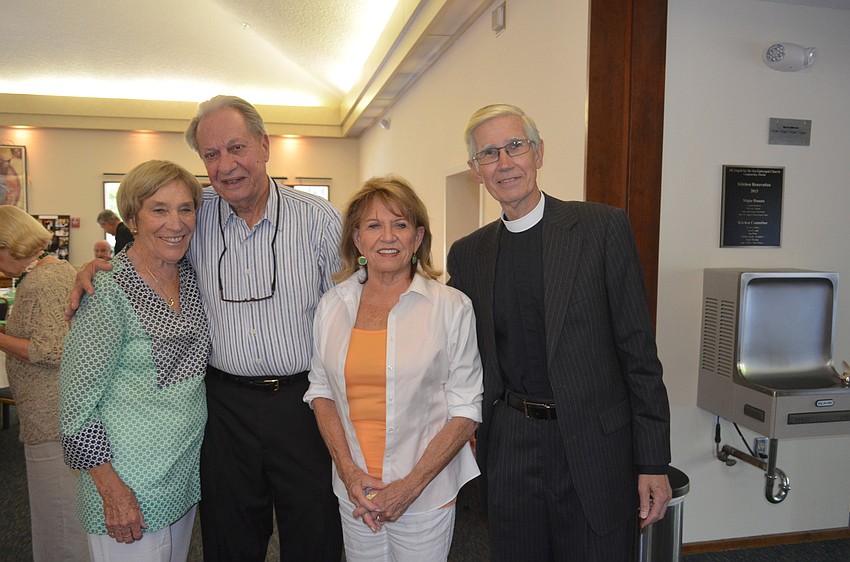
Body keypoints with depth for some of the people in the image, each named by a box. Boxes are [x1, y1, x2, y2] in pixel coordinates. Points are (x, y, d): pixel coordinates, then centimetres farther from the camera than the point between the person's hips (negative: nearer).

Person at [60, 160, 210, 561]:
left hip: (189, 472, 7)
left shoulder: (191, 276, 1)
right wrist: (111, 489, -17)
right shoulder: (107, 290, -18)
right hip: (131, 485, -6)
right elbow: (78, 403, -16)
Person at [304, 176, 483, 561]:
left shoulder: (452, 308, -9)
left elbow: (466, 412, -8)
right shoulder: (332, 305, 1)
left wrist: (411, 486, -13)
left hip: (426, 496, -2)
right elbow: (321, 390, 6)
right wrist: (347, 470, -5)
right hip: (353, 491, 3)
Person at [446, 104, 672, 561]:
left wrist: (653, 462, -7)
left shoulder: (603, 227, -6)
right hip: (508, 448, 3)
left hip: (594, 448, -3)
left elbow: (638, 349, -7)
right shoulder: (467, 254, 4)